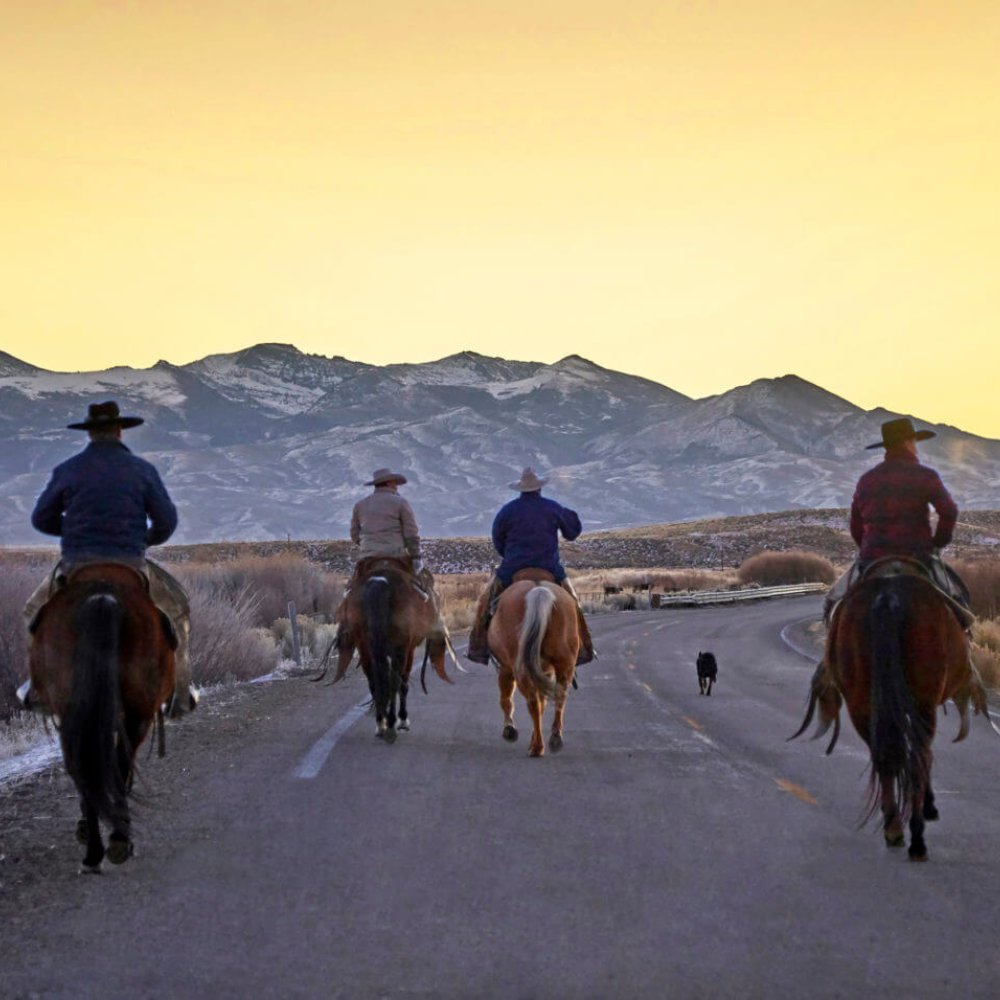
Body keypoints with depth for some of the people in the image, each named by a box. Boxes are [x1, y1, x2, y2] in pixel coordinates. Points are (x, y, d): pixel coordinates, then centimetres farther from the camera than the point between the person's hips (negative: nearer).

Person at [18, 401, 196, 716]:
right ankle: (180, 694, 20)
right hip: (129, 567, -1)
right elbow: (167, 521, 0)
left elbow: (42, 519, 9)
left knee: (37, 611, 29)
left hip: (75, 567, 1)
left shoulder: (67, 470, 1)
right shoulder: (142, 470, -1)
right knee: (176, 607, 23)